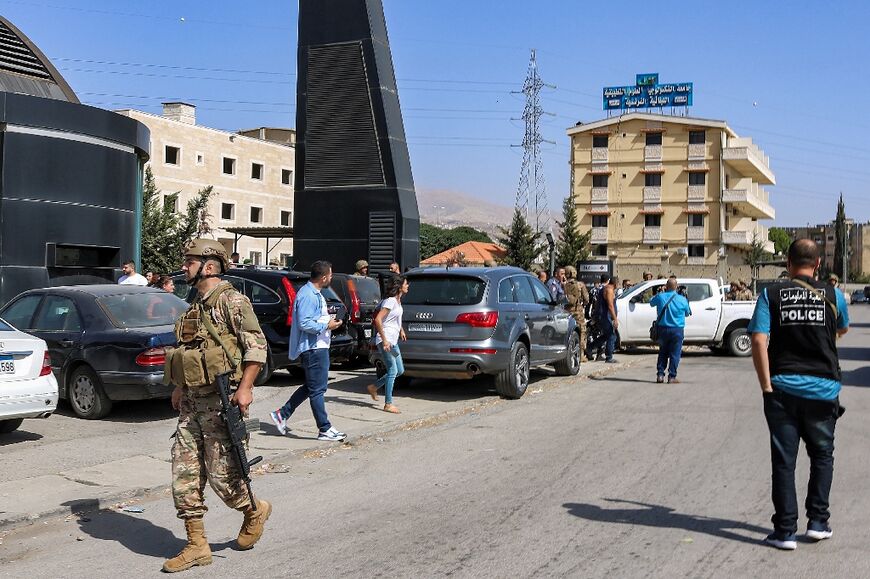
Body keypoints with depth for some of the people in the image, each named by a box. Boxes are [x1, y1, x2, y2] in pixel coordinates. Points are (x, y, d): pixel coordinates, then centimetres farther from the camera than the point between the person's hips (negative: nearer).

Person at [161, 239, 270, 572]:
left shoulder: (229, 300, -9)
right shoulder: (195, 306, 17)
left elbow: (257, 345, -15)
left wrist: (245, 388, -20)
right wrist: (180, 387, 20)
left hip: (220, 400, -8)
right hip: (191, 402, 8)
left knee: (221, 474, -4)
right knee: (184, 474, 4)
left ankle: (254, 511, 24)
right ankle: (196, 546, 12)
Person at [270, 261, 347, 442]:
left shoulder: (315, 294, 15)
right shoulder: (307, 295, -19)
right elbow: (304, 323, -25)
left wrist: (328, 320, 11)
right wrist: (327, 326, -18)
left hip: (319, 346, 11)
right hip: (313, 347, -11)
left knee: (311, 386, 18)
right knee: (317, 390, -3)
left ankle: (282, 414, 24)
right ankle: (325, 430, 4)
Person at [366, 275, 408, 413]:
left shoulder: (397, 301, 11)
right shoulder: (390, 301, -17)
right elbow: (378, 320, -24)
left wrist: (401, 330, 25)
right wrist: (384, 340, -25)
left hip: (393, 341, 10)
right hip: (386, 340, -10)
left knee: (400, 371, 12)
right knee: (393, 371, -8)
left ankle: (374, 387, 25)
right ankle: (388, 404, -1)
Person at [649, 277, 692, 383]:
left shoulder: (660, 297, -5)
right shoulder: (682, 299, -6)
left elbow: (651, 303, 16)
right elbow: (687, 313, 9)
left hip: (663, 329, 2)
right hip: (677, 330, -2)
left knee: (663, 352, 15)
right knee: (675, 354, 3)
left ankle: (660, 374, 11)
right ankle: (672, 377, 1)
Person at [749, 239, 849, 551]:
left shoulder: (771, 295, -2)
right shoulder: (833, 295, 1)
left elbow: (759, 340, -11)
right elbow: (842, 330, 21)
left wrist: (766, 385, -7)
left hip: (782, 388, -1)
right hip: (823, 389, 1)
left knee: (784, 460, 5)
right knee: (822, 454, 19)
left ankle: (785, 530, 6)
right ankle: (818, 521, 18)